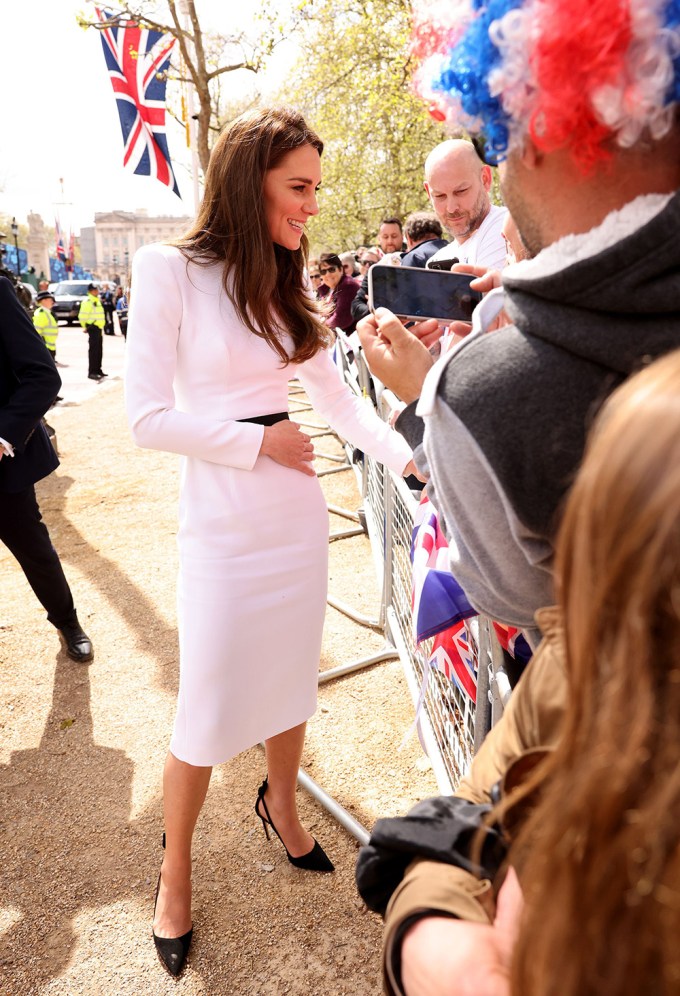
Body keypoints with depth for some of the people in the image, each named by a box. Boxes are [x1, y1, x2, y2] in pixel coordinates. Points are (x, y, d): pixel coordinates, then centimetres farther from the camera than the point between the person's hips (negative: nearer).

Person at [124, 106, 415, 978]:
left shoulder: (285, 286, 8)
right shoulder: (170, 271, -10)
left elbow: (335, 395, 8)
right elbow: (147, 416, -13)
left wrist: (408, 456, -4)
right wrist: (257, 442, -12)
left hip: (297, 514, 6)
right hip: (223, 523, -5)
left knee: (292, 680, 17)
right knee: (208, 711, 5)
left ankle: (280, 807, 45)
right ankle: (175, 869, 31)